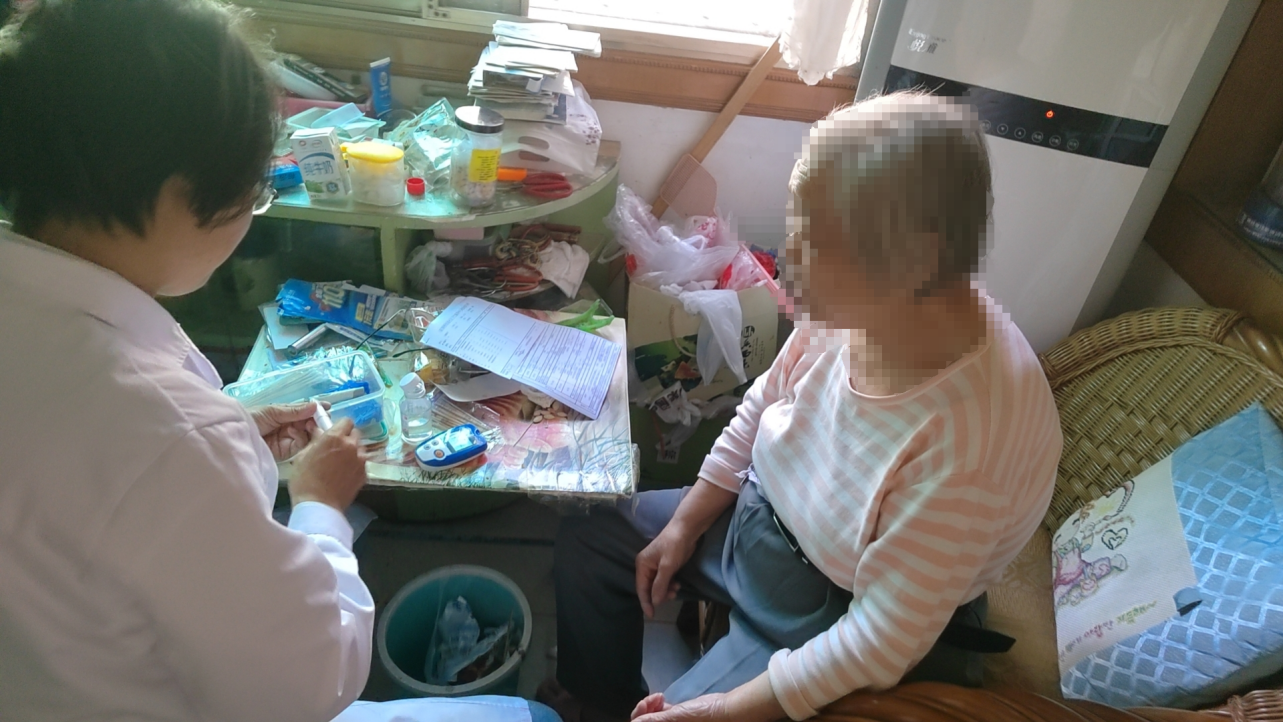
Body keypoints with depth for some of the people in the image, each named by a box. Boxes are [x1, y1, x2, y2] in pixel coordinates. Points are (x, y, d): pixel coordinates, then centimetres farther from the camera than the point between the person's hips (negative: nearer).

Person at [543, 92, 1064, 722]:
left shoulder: (966, 444, -37)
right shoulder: (853, 307, -19)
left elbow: (883, 640, -26)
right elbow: (759, 412, -1)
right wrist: (685, 525, 3)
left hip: (827, 613, -6)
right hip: (756, 516, 7)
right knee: (584, 539, 12)